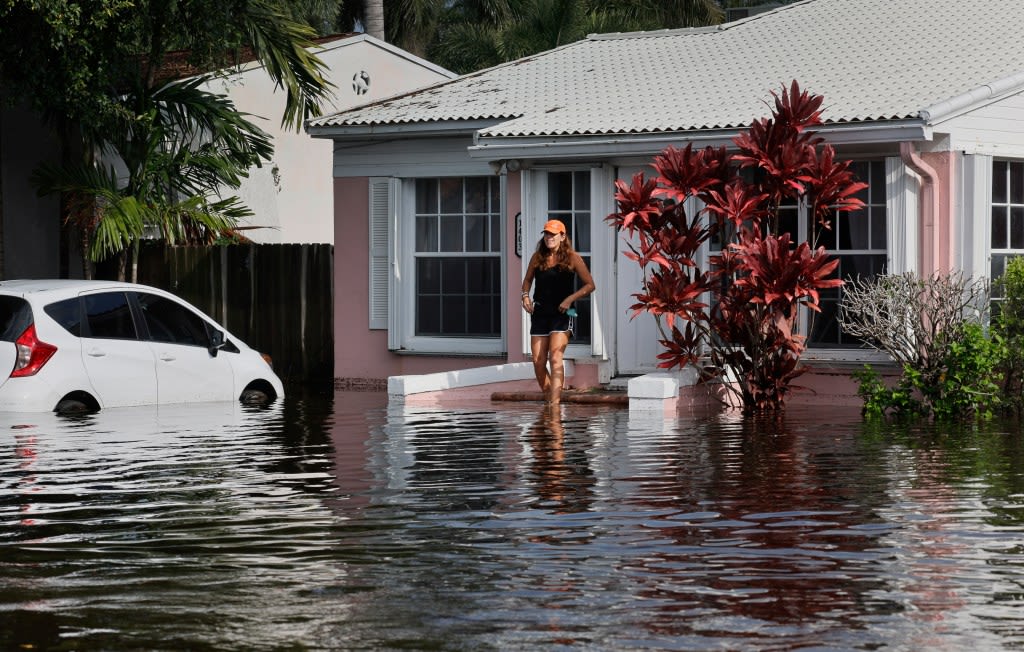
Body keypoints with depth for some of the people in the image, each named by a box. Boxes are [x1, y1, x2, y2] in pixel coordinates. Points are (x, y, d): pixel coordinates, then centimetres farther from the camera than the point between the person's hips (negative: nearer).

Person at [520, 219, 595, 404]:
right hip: (540, 313, 4)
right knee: (538, 362, 1)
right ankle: (548, 398, 19)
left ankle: (554, 403, -20)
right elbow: (527, 279, 23)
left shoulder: (572, 257, -4)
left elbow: (590, 285, -1)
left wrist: (570, 299, -12)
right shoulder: (538, 257, 6)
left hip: (562, 314, -4)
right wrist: (526, 295, 3)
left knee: (555, 358, -17)